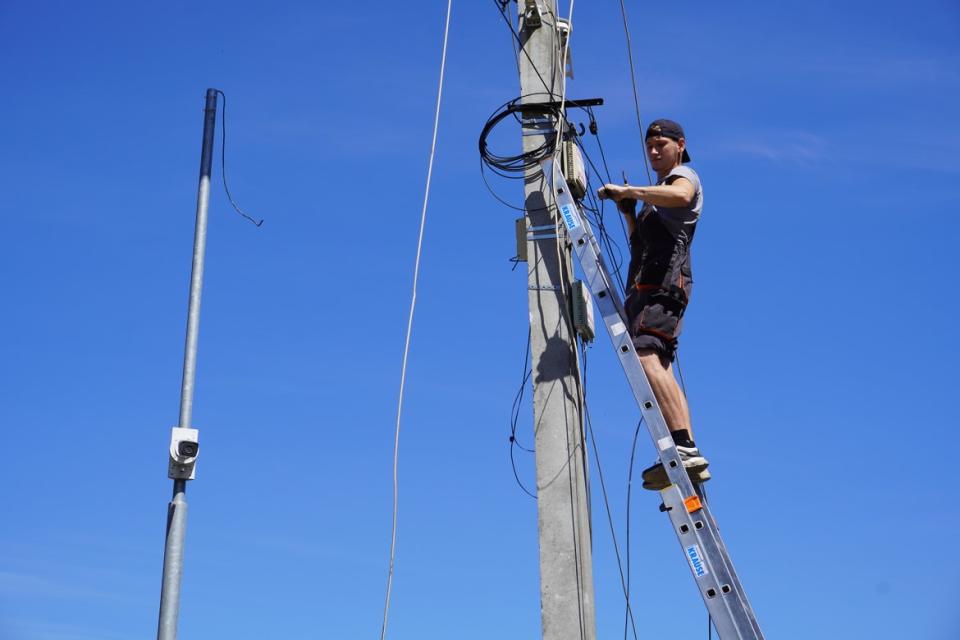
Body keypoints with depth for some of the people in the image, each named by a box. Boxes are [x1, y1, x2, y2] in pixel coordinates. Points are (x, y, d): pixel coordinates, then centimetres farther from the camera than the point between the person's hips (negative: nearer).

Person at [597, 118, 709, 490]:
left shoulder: (684, 175, 6)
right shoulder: (657, 196, 34)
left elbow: (680, 196, -21)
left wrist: (628, 190, -22)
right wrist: (628, 213, 20)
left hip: (665, 282, -10)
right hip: (644, 288, 10)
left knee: (646, 357, -28)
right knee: (658, 367, 2)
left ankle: (685, 448, -38)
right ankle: (687, 456, -2)